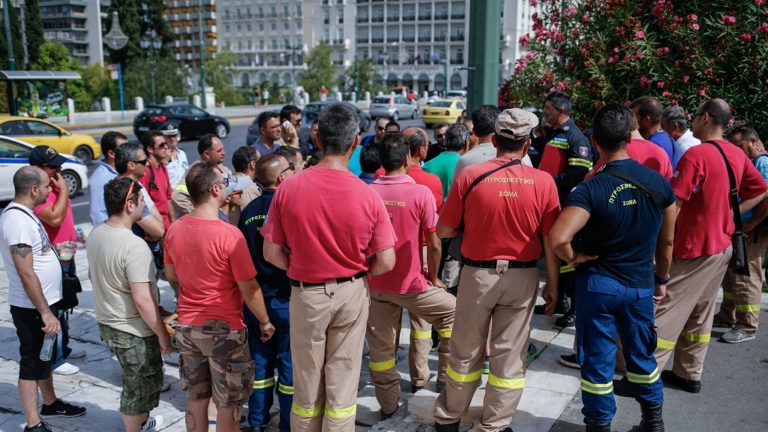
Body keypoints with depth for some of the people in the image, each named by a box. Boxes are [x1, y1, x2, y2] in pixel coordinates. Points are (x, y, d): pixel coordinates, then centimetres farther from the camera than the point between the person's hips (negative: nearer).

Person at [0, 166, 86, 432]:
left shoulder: (24, 213, 7)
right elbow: (26, 274, -27)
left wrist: (54, 250, 14)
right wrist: (45, 312, -25)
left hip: (43, 302, 10)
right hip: (32, 308, -10)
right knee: (32, 362, 2)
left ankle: (50, 403, 40)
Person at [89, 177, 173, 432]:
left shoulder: (95, 235, 0)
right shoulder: (135, 246, -28)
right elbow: (143, 300, -28)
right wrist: (163, 334, -17)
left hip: (106, 323, 9)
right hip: (133, 331, -9)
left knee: (136, 383, 28)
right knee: (140, 387, 11)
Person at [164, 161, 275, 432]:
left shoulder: (174, 230, -4)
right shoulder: (229, 234, -23)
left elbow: (171, 276, 10)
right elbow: (249, 289, -16)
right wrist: (265, 321, -2)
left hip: (187, 326, 6)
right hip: (224, 329, -6)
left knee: (196, 397, 19)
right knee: (228, 403, 10)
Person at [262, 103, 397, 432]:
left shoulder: (288, 189, -15)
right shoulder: (367, 196, -16)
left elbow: (272, 253, -10)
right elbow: (386, 262, -11)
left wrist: (300, 268, 7)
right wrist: (354, 273, 7)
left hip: (307, 294, 0)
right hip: (351, 293, 0)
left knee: (307, 380, 18)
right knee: (342, 380, 15)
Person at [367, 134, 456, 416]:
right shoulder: (420, 193, -13)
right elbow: (434, 245, -10)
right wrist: (433, 277, 6)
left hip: (375, 283, 3)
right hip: (411, 283, -3)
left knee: (380, 345, 13)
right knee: (454, 314, 21)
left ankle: (388, 404, 25)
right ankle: (446, 377, 25)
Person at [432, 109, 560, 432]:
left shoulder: (469, 175, -10)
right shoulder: (544, 181, -8)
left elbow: (444, 230, -3)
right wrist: (552, 285, 6)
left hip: (478, 273, 0)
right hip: (522, 276, 0)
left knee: (466, 352, 15)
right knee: (510, 356, 13)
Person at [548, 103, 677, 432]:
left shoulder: (590, 189, -19)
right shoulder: (659, 182, -4)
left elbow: (558, 238, -32)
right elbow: (667, 241, 7)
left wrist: (575, 259, -11)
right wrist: (661, 279, 20)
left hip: (597, 285, -4)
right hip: (641, 286, 4)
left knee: (598, 362, 9)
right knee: (642, 356, 22)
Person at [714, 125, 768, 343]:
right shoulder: (747, 162, 15)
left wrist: (751, 224, -19)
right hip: (737, 229, 10)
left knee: (746, 278, -4)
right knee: (731, 274, 17)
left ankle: (746, 328, 4)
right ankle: (727, 316, 30)